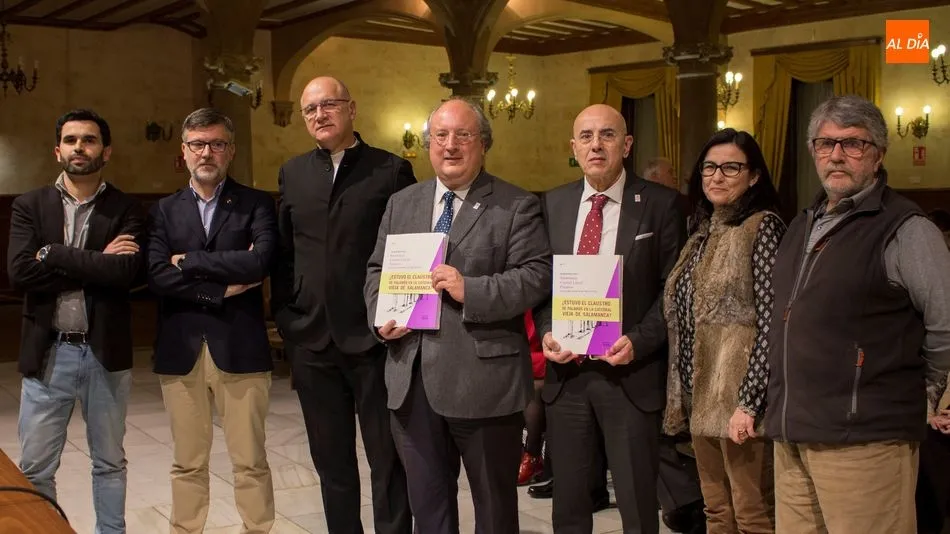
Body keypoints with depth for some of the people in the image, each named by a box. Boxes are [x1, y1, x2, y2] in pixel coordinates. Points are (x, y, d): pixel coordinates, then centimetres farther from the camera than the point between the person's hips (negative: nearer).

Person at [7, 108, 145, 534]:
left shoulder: (126, 210, 0)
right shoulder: (29, 206, 3)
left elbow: (127, 272, -17)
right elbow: (19, 272, -12)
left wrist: (53, 254, -13)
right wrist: (96, 265, -14)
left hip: (106, 353, 0)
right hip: (47, 353, 1)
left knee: (109, 463, 15)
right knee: (34, 469, 8)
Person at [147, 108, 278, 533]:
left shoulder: (256, 204, 3)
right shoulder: (164, 210, 9)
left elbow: (261, 260, -15)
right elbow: (158, 275, -5)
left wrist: (190, 260, -8)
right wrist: (222, 289, -12)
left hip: (240, 349, -2)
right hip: (180, 351, 2)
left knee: (250, 462, 5)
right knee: (187, 464, 12)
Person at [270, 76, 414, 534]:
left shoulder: (391, 170, -2)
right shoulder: (293, 173, 11)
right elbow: (284, 251, 12)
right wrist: (284, 316, 5)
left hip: (374, 340, -4)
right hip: (312, 341, 4)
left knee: (388, 460, 4)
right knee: (331, 461, 14)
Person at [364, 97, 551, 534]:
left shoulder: (517, 206, -3)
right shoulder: (401, 204, 14)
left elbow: (537, 275, -12)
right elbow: (377, 270, 17)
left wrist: (471, 290, -23)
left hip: (484, 381, -4)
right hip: (411, 380, 5)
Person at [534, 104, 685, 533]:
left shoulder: (659, 204, -4)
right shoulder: (553, 204, 8)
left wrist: (639, 341, -15)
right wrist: (546, 333, -5)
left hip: (630, 372, -3)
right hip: (566, 371, 4)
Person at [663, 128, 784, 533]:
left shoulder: (762, 226, -8)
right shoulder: (703, 230, 15)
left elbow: (771, 322, -14)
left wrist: (748, 403, -20)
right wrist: (683, 395, 10)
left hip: (738, 398, -7)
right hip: (700, 396, 7)